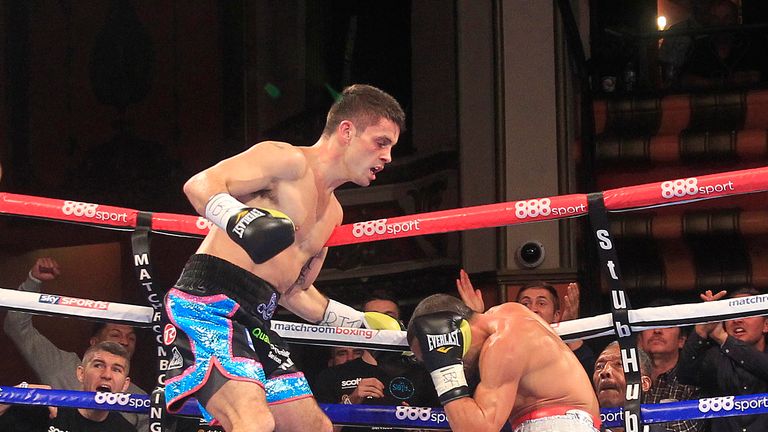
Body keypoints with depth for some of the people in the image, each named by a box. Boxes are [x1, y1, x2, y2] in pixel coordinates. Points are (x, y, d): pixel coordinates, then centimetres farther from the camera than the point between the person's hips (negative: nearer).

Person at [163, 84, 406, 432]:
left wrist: (362, 323, 31)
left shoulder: (332, 213, 23)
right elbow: (199, 184, -16)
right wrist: (238, 219, -34)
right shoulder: (290, 161, -4)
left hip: (256, 321, 10)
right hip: (208, 303, -10)